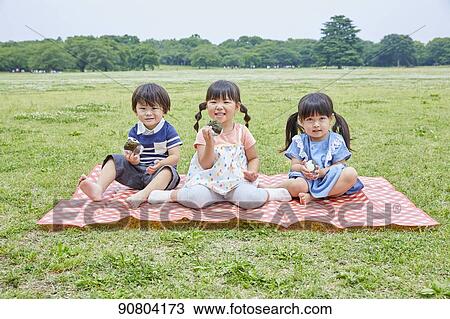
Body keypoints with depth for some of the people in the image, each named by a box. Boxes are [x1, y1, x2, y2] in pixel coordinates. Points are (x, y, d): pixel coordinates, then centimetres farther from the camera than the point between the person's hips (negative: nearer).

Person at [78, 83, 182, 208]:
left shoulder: (168, 131, -4)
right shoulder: (134, 132, 6)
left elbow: (175, 156, -9)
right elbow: (132, 153, 0)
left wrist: (161, 163, -28)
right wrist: (133, 159, -25)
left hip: (157, 173, -4)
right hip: (137, 171, 4)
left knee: (167, 170, -36)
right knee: (114, 160, -10)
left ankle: (143, 194, -58)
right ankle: (99, 188, -33)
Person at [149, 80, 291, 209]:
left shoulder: (242, 131, 1)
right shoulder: (205, 133, -2)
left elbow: (254, 158, 11)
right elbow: (205, 165, -9)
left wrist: (252, 172, -10)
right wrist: (210, 143, -23)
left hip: (237, 181, 0)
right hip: (209, 181, 0)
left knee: (250, 199, -31)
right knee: (195, 198, -31)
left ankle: (270, 194, -1)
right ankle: (170, 195, -2)